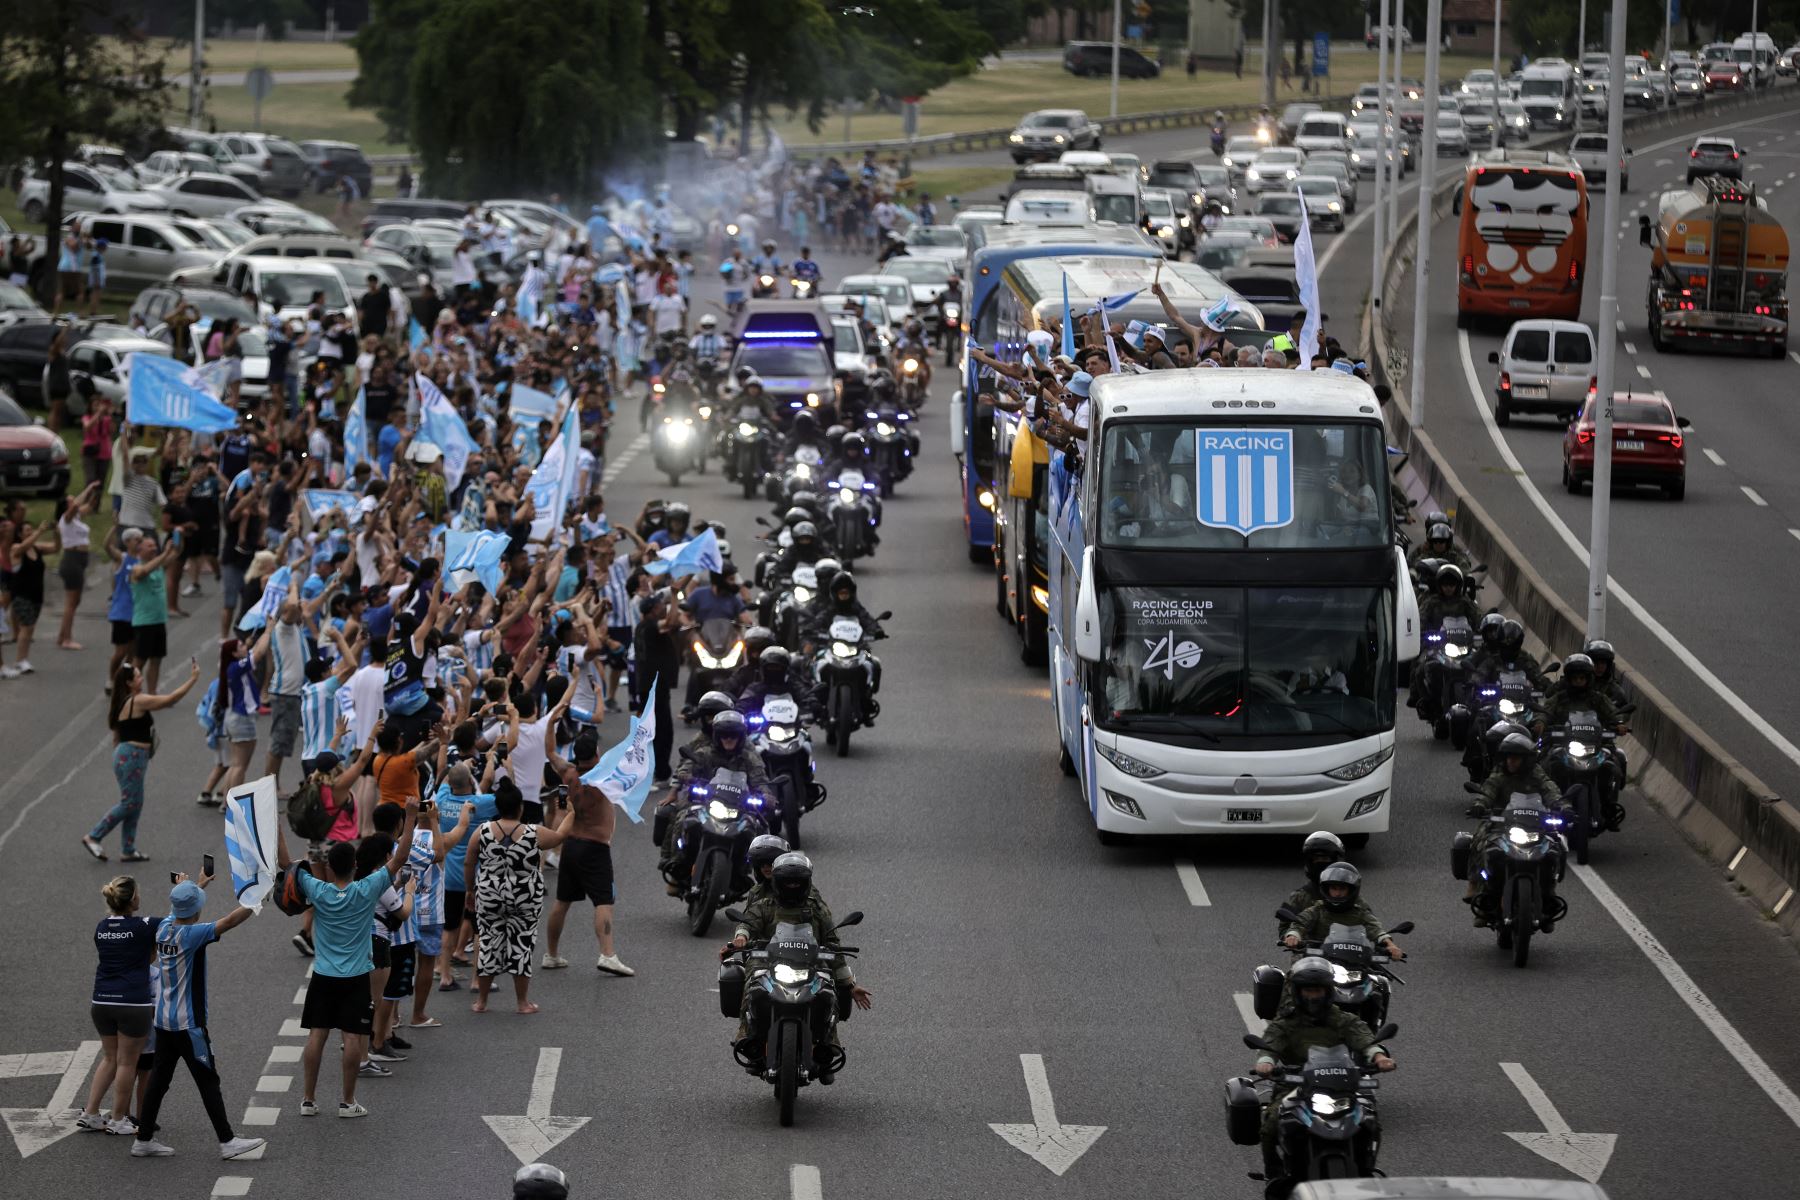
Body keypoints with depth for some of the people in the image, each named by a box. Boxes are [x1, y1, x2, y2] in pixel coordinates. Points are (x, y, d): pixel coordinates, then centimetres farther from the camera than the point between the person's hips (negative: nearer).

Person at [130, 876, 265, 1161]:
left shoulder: (165, 927, 2)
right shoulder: (191, 934, -19)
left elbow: (178, 912, 26)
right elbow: (231, 920, -23)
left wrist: (197, 885, 39)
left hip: (164, 1020, 8)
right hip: (188, 1024, -8)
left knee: (159, 1080, 12)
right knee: (208, 1081, -2)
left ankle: (143, 1140, 15)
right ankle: (227, 1142, 0)